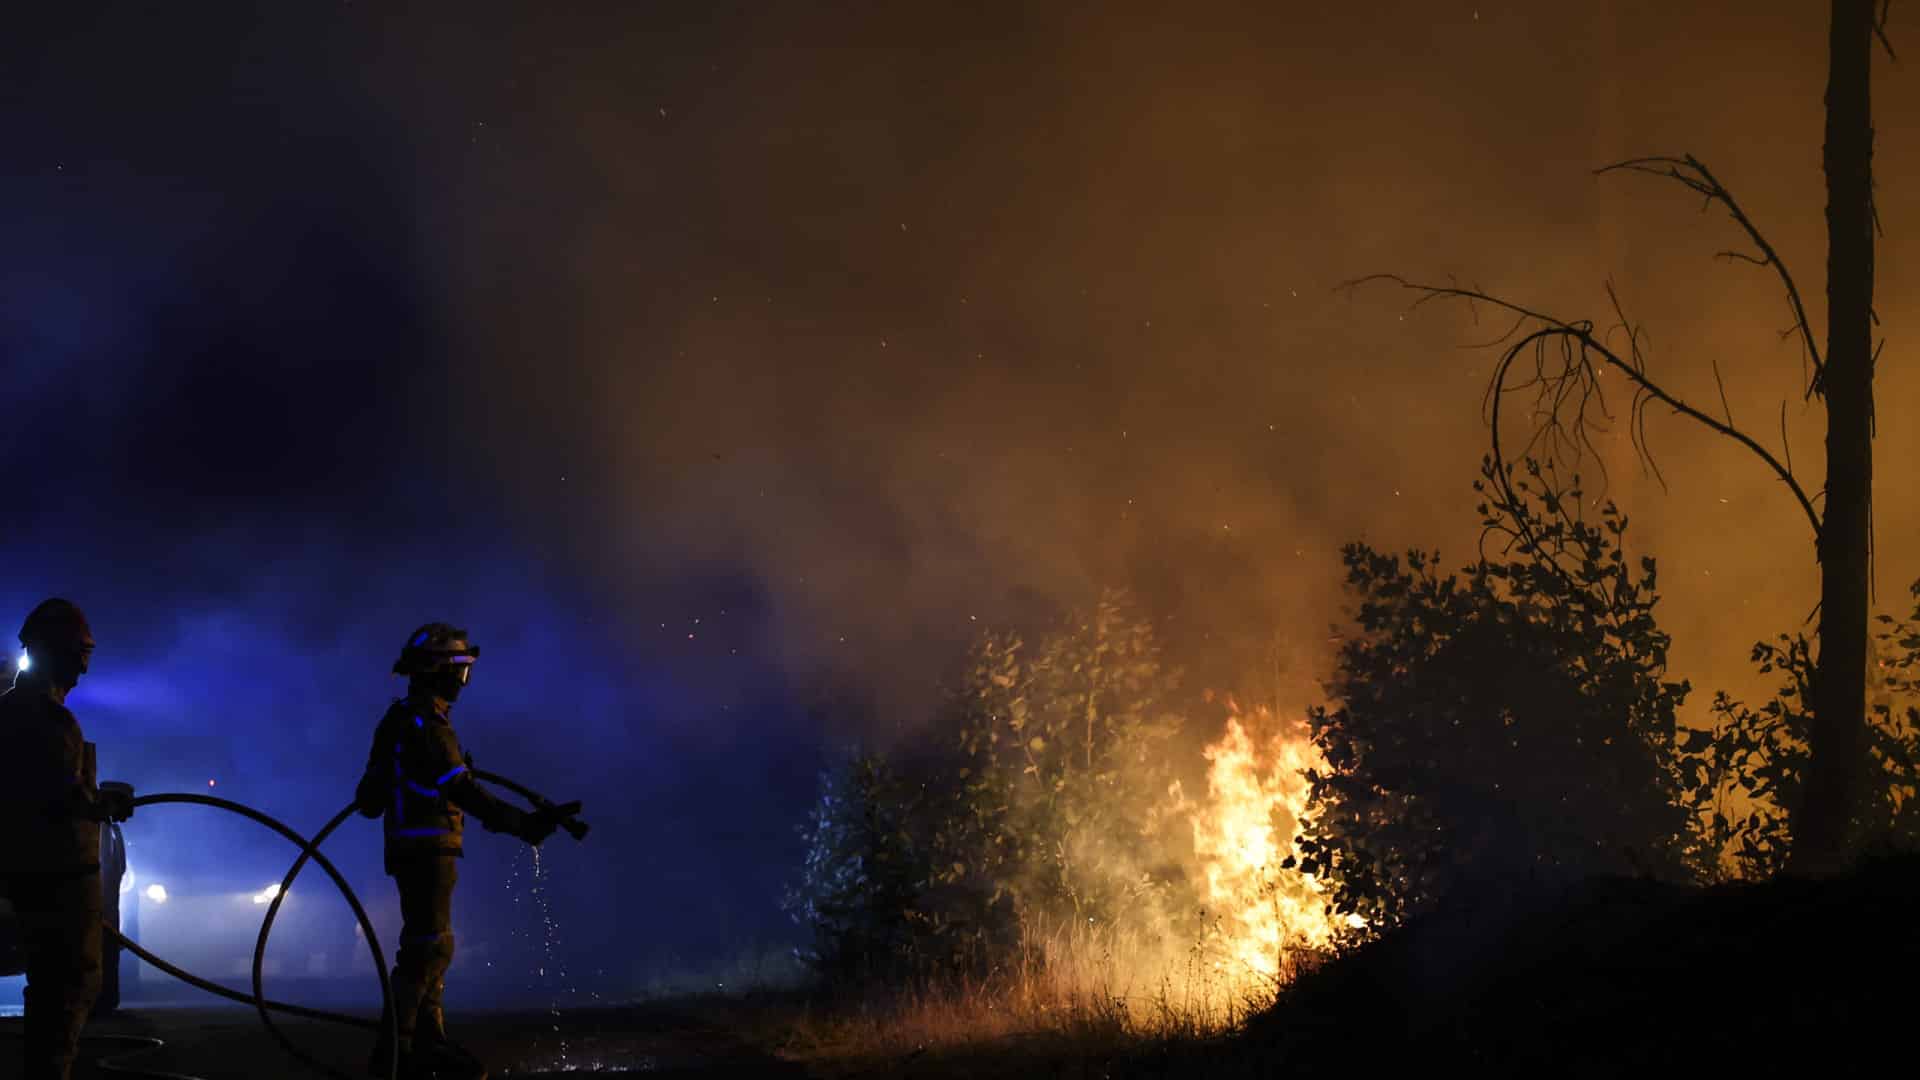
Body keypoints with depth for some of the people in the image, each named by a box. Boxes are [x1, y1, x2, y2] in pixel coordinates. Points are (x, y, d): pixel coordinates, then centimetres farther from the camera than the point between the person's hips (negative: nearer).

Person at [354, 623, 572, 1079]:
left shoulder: (407, 719, 14)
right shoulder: (423, 725, -18)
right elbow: (463, 790, -28)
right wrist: (523, 823, -35)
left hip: (421, 850, 10)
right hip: (426, 848, -10)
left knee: (430, 947, 14)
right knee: (427, 948, -9)